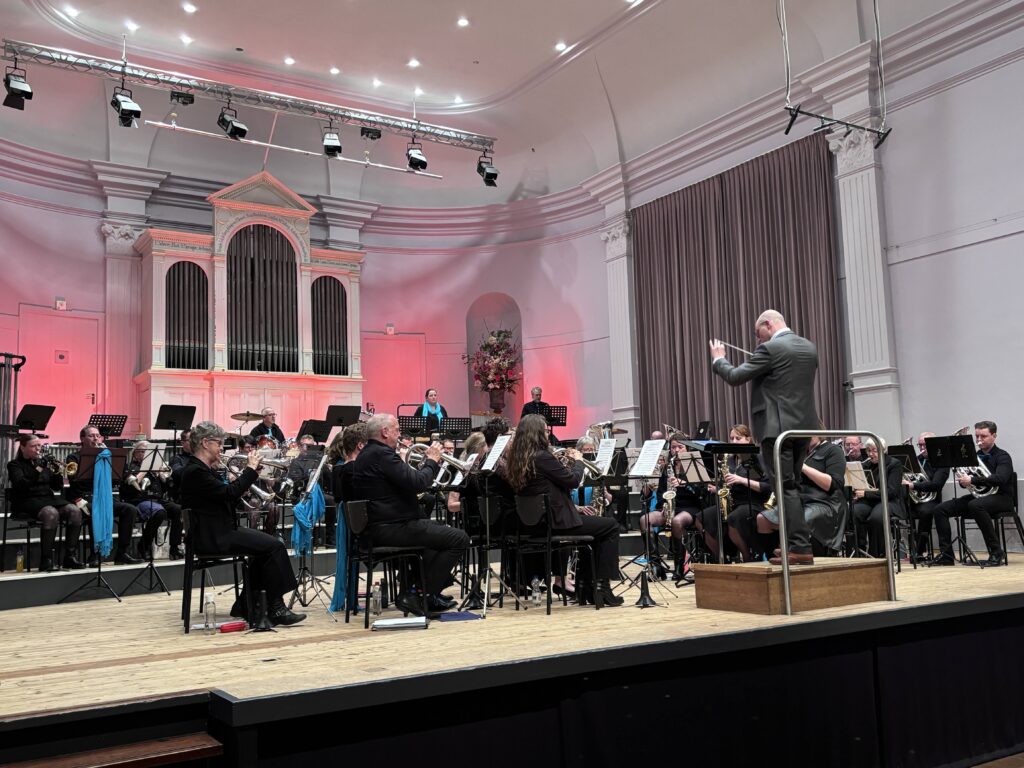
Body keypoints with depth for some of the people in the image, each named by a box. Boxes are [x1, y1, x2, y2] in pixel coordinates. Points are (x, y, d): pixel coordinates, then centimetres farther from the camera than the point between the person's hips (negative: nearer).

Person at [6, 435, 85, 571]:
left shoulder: (42, 462, 20)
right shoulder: (15, 464, 5)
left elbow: (57, 487, 15)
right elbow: (21, 485, -15)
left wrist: (57, 473, -4)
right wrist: (38, 470, -24)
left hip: (48, 498, 6)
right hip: (27, 502, -5)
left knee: (75, 511, -23)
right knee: (51, 513, -38)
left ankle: (69, 556, -21)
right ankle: (46, 560, -33)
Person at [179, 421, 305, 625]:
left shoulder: (205, 468, 14)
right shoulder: (195, 471, -17)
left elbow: (225, 496, 17)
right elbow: (229, 493, -24)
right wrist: (250, 469, -13)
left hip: (220, 531, 10)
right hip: (211, 537, -10)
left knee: (267, 545, 5)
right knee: (274, 546, -15)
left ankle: (246, 607, 10)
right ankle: (276, 610, -8)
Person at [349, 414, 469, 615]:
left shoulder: (366, 455, 17)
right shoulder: (382, 454, -17)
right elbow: (417, 483, -23)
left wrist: (425, 463, 12)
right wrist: (432, 461, -6)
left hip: (376, 526, 11)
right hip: (391, 528, -11)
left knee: (438, 530, 32)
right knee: (459, 538, -10)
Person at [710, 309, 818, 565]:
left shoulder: (770, 349, -12)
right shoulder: (810, 348, 12)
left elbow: (734, 377, -8)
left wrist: (718, 360, 10)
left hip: (778, 427, -8)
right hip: (803, 426, 8)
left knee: (786, 487, -6)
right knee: (793, 486, 14)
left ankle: (800, 547, -8)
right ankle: (796, 544, 16)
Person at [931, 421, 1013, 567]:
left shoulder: (1002, 457, -4)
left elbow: (1000, 478, -24)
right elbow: (966, 482, 13)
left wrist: (972, 480, -32)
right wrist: (963, 481, -12)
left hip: (1000, 497, -6)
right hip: (978, 496, 7)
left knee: (975, 505, -40)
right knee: (940, 510, -10)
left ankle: (996, 553, -29)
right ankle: (946, 554, -7)